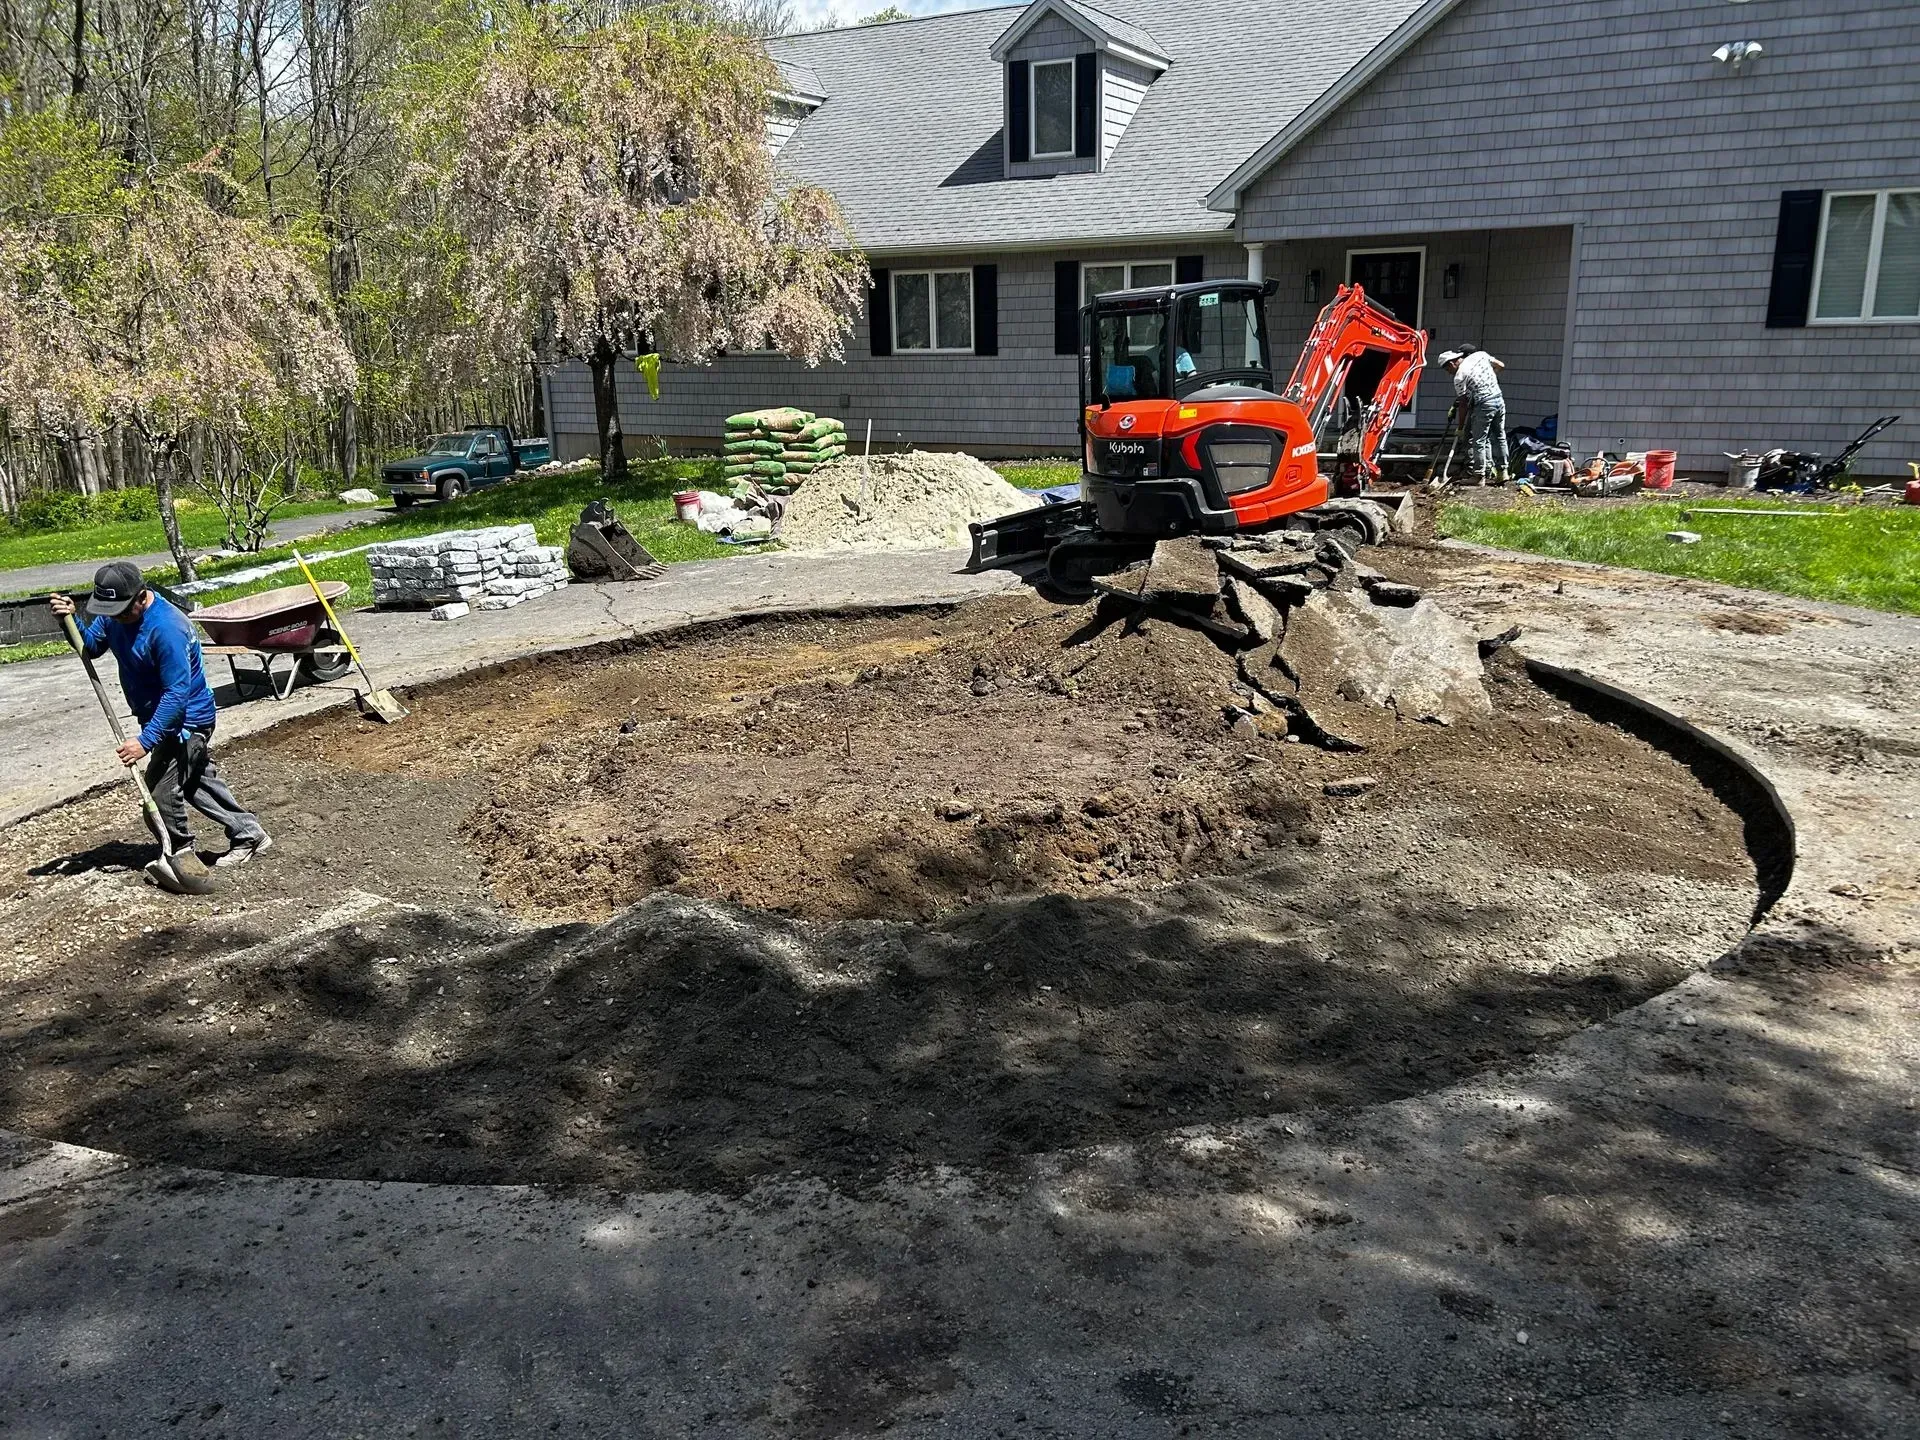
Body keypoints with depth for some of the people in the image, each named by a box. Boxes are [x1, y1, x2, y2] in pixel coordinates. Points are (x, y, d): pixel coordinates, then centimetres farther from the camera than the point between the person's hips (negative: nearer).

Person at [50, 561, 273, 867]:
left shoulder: (166, 628, -31)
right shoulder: (114, 614, -3)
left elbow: (177, 693, -30)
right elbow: (90, 646, 12)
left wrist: (146, 740, -31)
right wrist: (69, 619, -8)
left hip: (186, 719, -10)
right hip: (166, 716, 10)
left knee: (161, 791, -4)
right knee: (198, 781, 17)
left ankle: (180, 853, 17)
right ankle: (249, 833, 27)